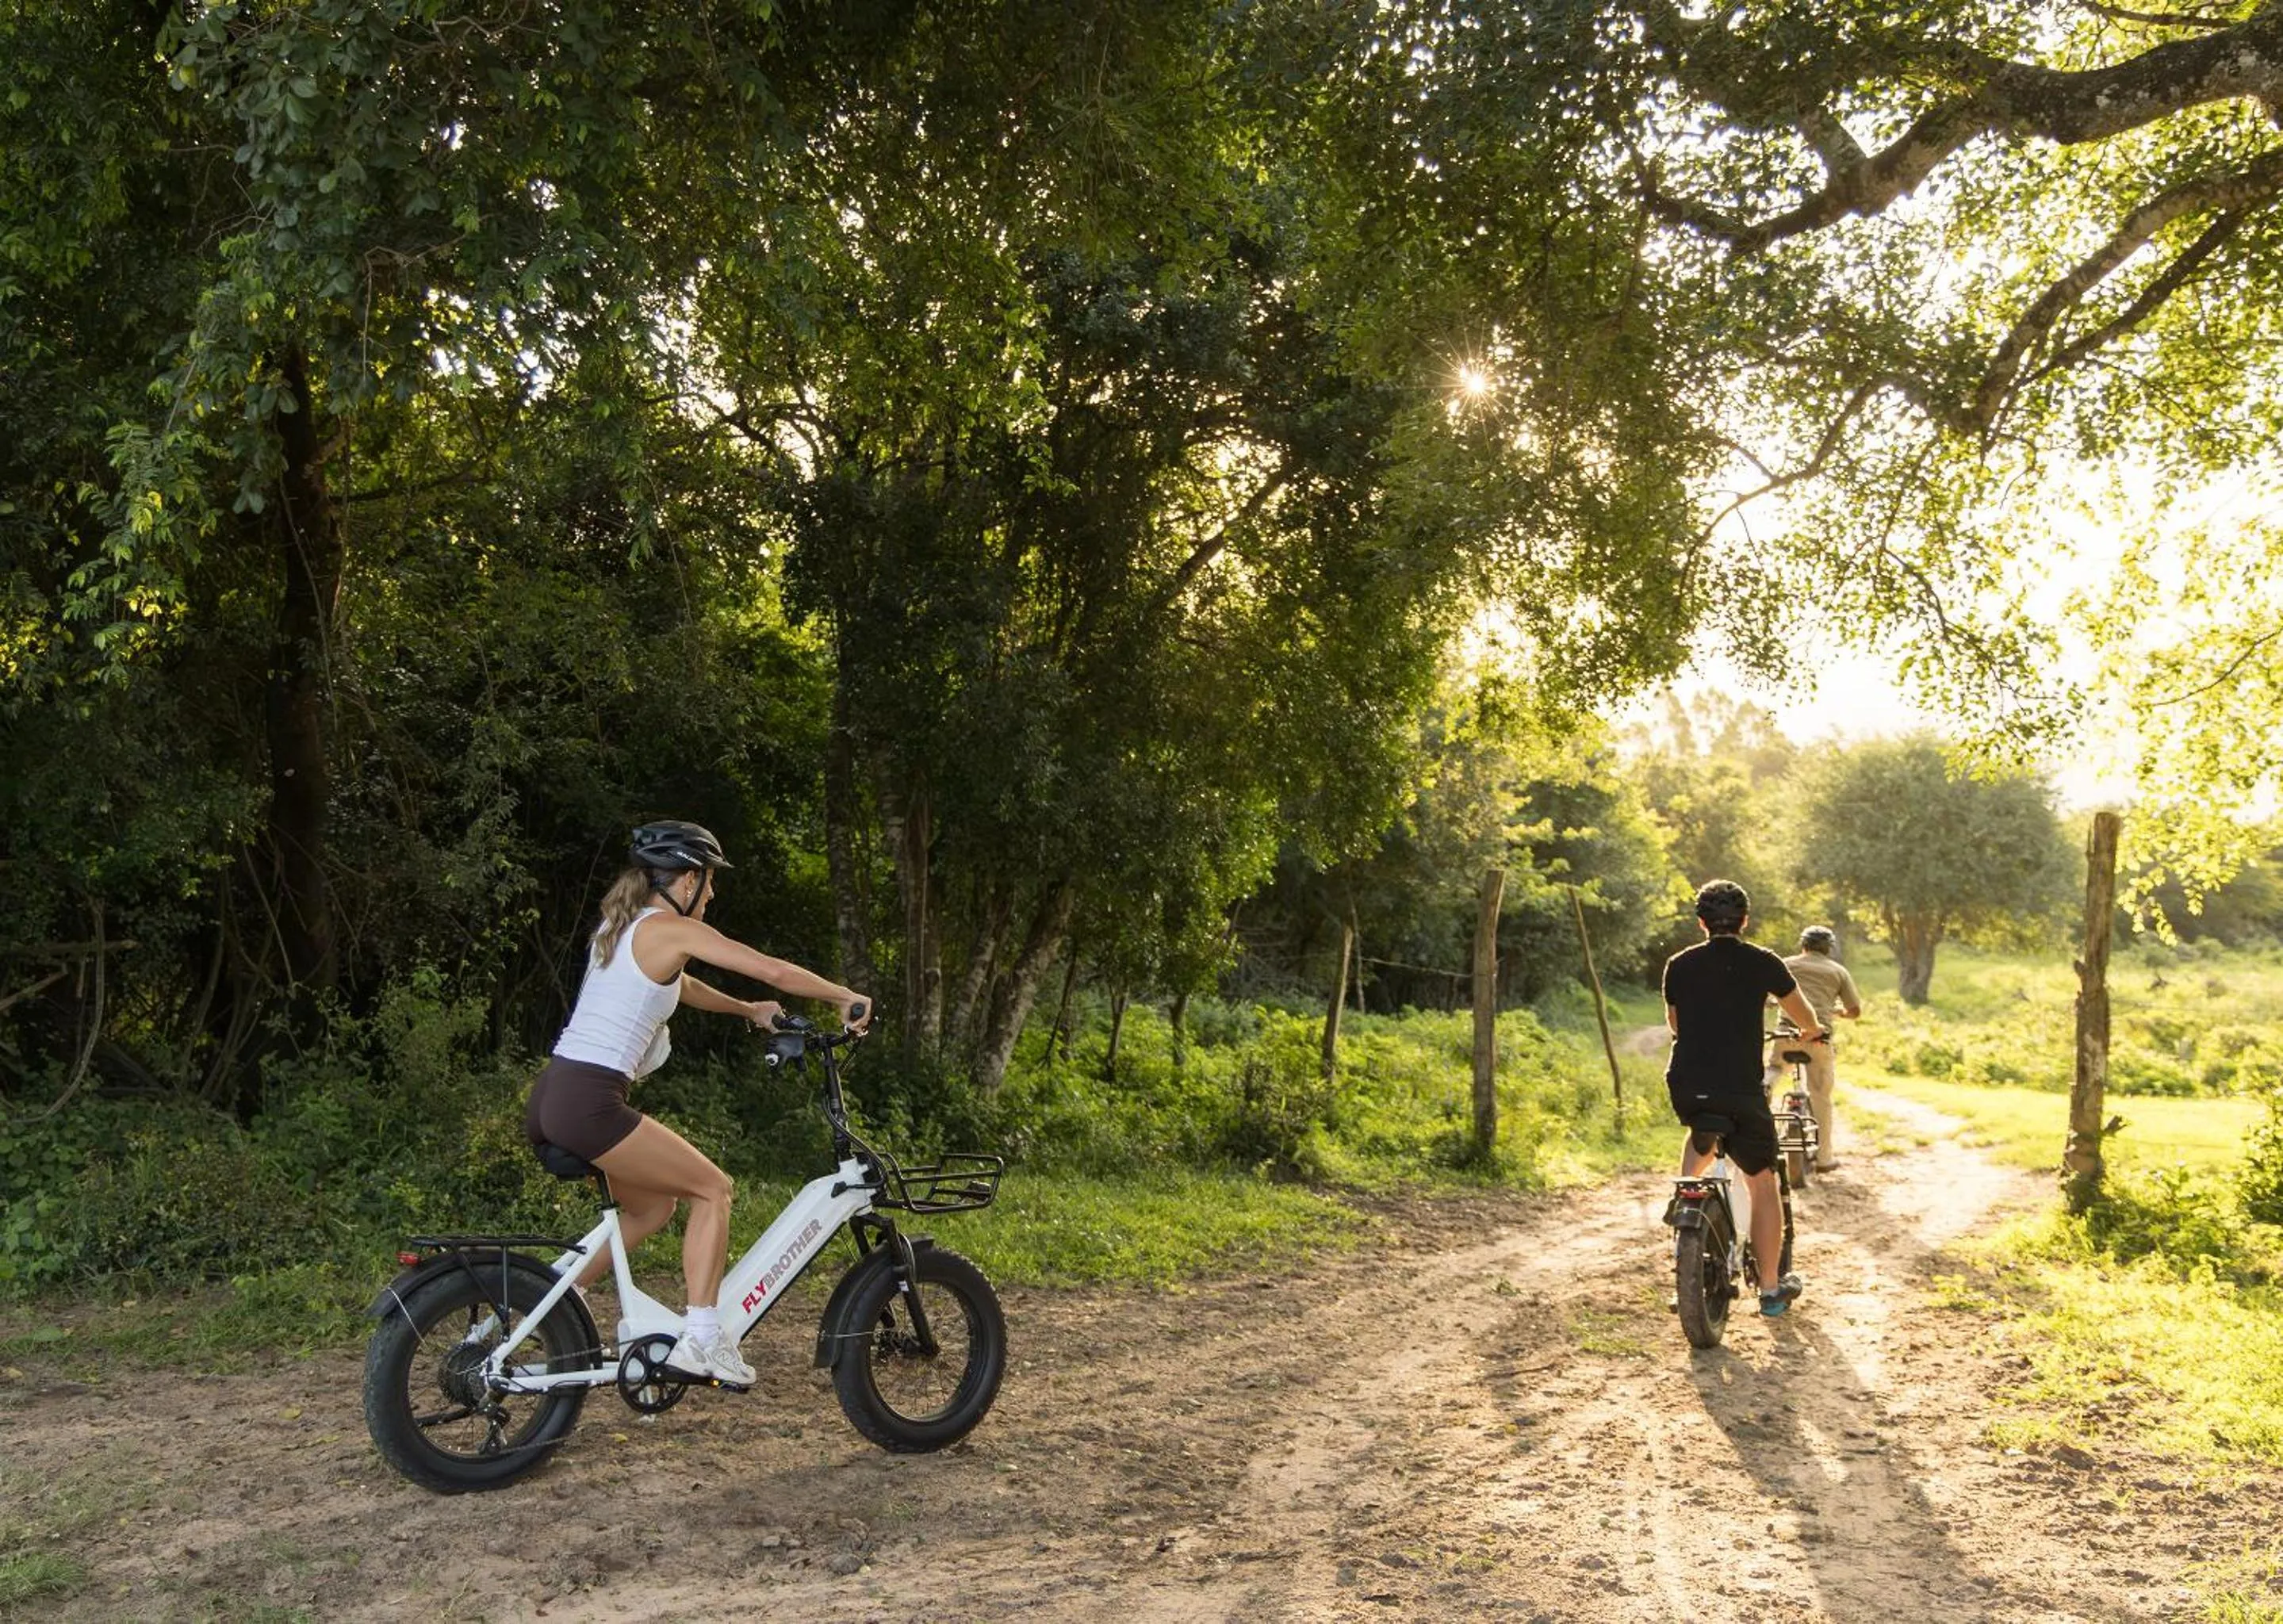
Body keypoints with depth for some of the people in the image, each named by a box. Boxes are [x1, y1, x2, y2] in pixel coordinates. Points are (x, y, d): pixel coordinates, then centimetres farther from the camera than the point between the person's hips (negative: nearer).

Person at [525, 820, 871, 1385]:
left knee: (653, 1208, 22)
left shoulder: (620, 926, 19)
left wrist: (748, 1010, 43)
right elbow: (774, 971, -8)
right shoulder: (673, 929, -7)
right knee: (713, 1189, 3)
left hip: (548, 1100, 9)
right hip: (588, 1105, -9)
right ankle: (700, 1338, -2)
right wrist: (847, 998, 6)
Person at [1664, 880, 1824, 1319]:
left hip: (1685, 1087, 3)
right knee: (1763, 1183, 11)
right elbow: (1804, 1015, 17)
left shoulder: (1678, 965, 7)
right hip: (1740, 1090, -3)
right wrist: (1812, 1033, 40)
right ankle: (1771, 1288, 15)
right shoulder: (1762, 963, 1)